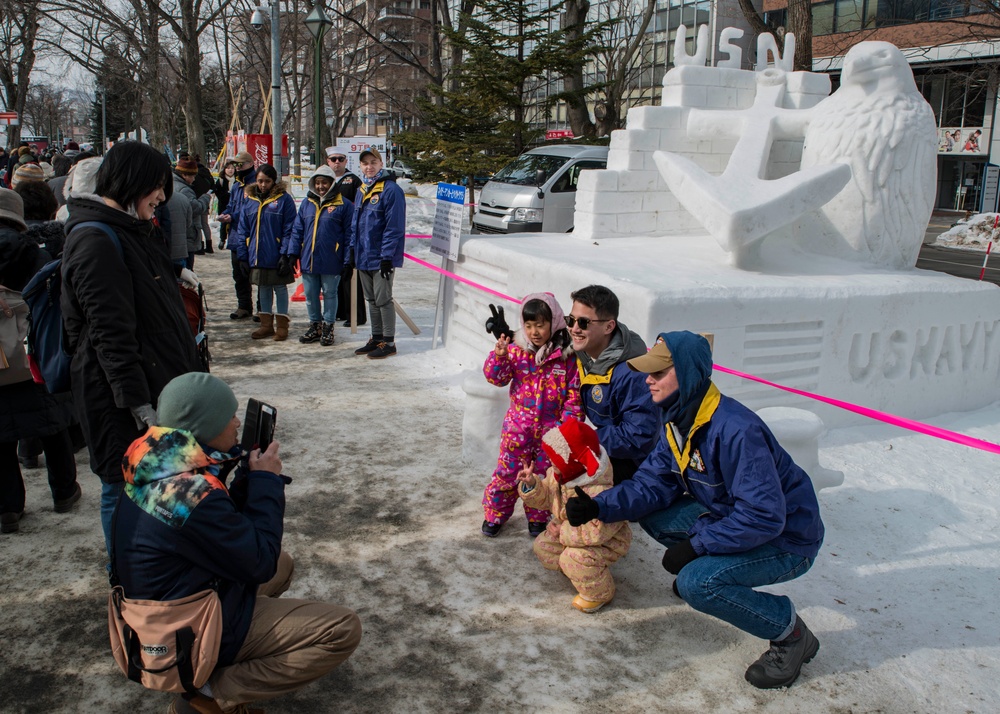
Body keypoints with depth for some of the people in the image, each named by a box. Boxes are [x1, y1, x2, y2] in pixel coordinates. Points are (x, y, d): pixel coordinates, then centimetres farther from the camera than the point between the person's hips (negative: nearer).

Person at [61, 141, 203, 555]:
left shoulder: (131, 230, 14)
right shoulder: (96, 242, -19)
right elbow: (110, 334, -23)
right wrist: (140, 406, -23)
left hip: (155, 381, 10)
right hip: (121, 398, -10)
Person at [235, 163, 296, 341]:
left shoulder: (283, 199, -7)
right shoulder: (248, 199, 6)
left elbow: (289, 230, -10)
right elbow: (243, 229, 9)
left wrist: (285, 255, -16)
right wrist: (242, 255, 4)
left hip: (276, 257, -4)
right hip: (257, 256, 5)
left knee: (280, 288, 7)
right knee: (263, 289, 14)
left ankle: (282, 325, 16)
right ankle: (266, 325, 25)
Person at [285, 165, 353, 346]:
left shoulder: (343, 205, -5)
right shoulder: (307, 204, 10)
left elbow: (349, 234, -5)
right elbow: (297, 230, 12)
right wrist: (292, 253, 5)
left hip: (331, 262, -5)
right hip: (308, 261, 5)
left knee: (329, 294, 7)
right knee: (310, 295, 12)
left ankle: (328, 328, 19)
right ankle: (315, 326, 26)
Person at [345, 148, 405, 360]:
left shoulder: (391, 190, -12)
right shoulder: (363, 191, 14)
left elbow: (394, 227, -17)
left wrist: (387, 256, -20)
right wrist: (352, 253, 14)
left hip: (381, 257, -8)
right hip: (363, 257, 8)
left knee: (383, 299, -1)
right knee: (371, 300, 15)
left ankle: (389, 342, 9)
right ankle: (376, 339, 25)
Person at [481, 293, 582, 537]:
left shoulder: (567, 356, -9)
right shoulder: (516, 350, -5)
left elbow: (575, 393, -5)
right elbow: (496, 378, -6)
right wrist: (499, 355, -23)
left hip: (551, 429, 0)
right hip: (518, 426, 0)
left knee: (544, 474, 14)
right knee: (508, 471, 8)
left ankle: (538, 517, 33)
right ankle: (495, 514, 26)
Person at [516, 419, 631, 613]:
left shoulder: (598, 492, -41)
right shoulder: (558, 476, -14)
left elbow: (599, 530, -41)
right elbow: (543, 497, 0)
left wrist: (563, 532, -31)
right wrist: (531, 484, -24)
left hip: (607, 541, -9)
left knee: (574, 559, -31)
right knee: (543, 547, 3)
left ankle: (599, 593, -2)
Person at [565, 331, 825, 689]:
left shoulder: (736, 431, -33)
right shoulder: (677, 420, -4)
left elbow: (764, 518, -32)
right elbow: (654, 482, -2)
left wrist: (696, 545, -27)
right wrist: (599, 506, -17)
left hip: (787, 538, -8)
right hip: (728, 515, 8)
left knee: (697, 583, -28)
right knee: (650, 513, -3)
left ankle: (791, 634, -5)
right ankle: (704, 568, 21)